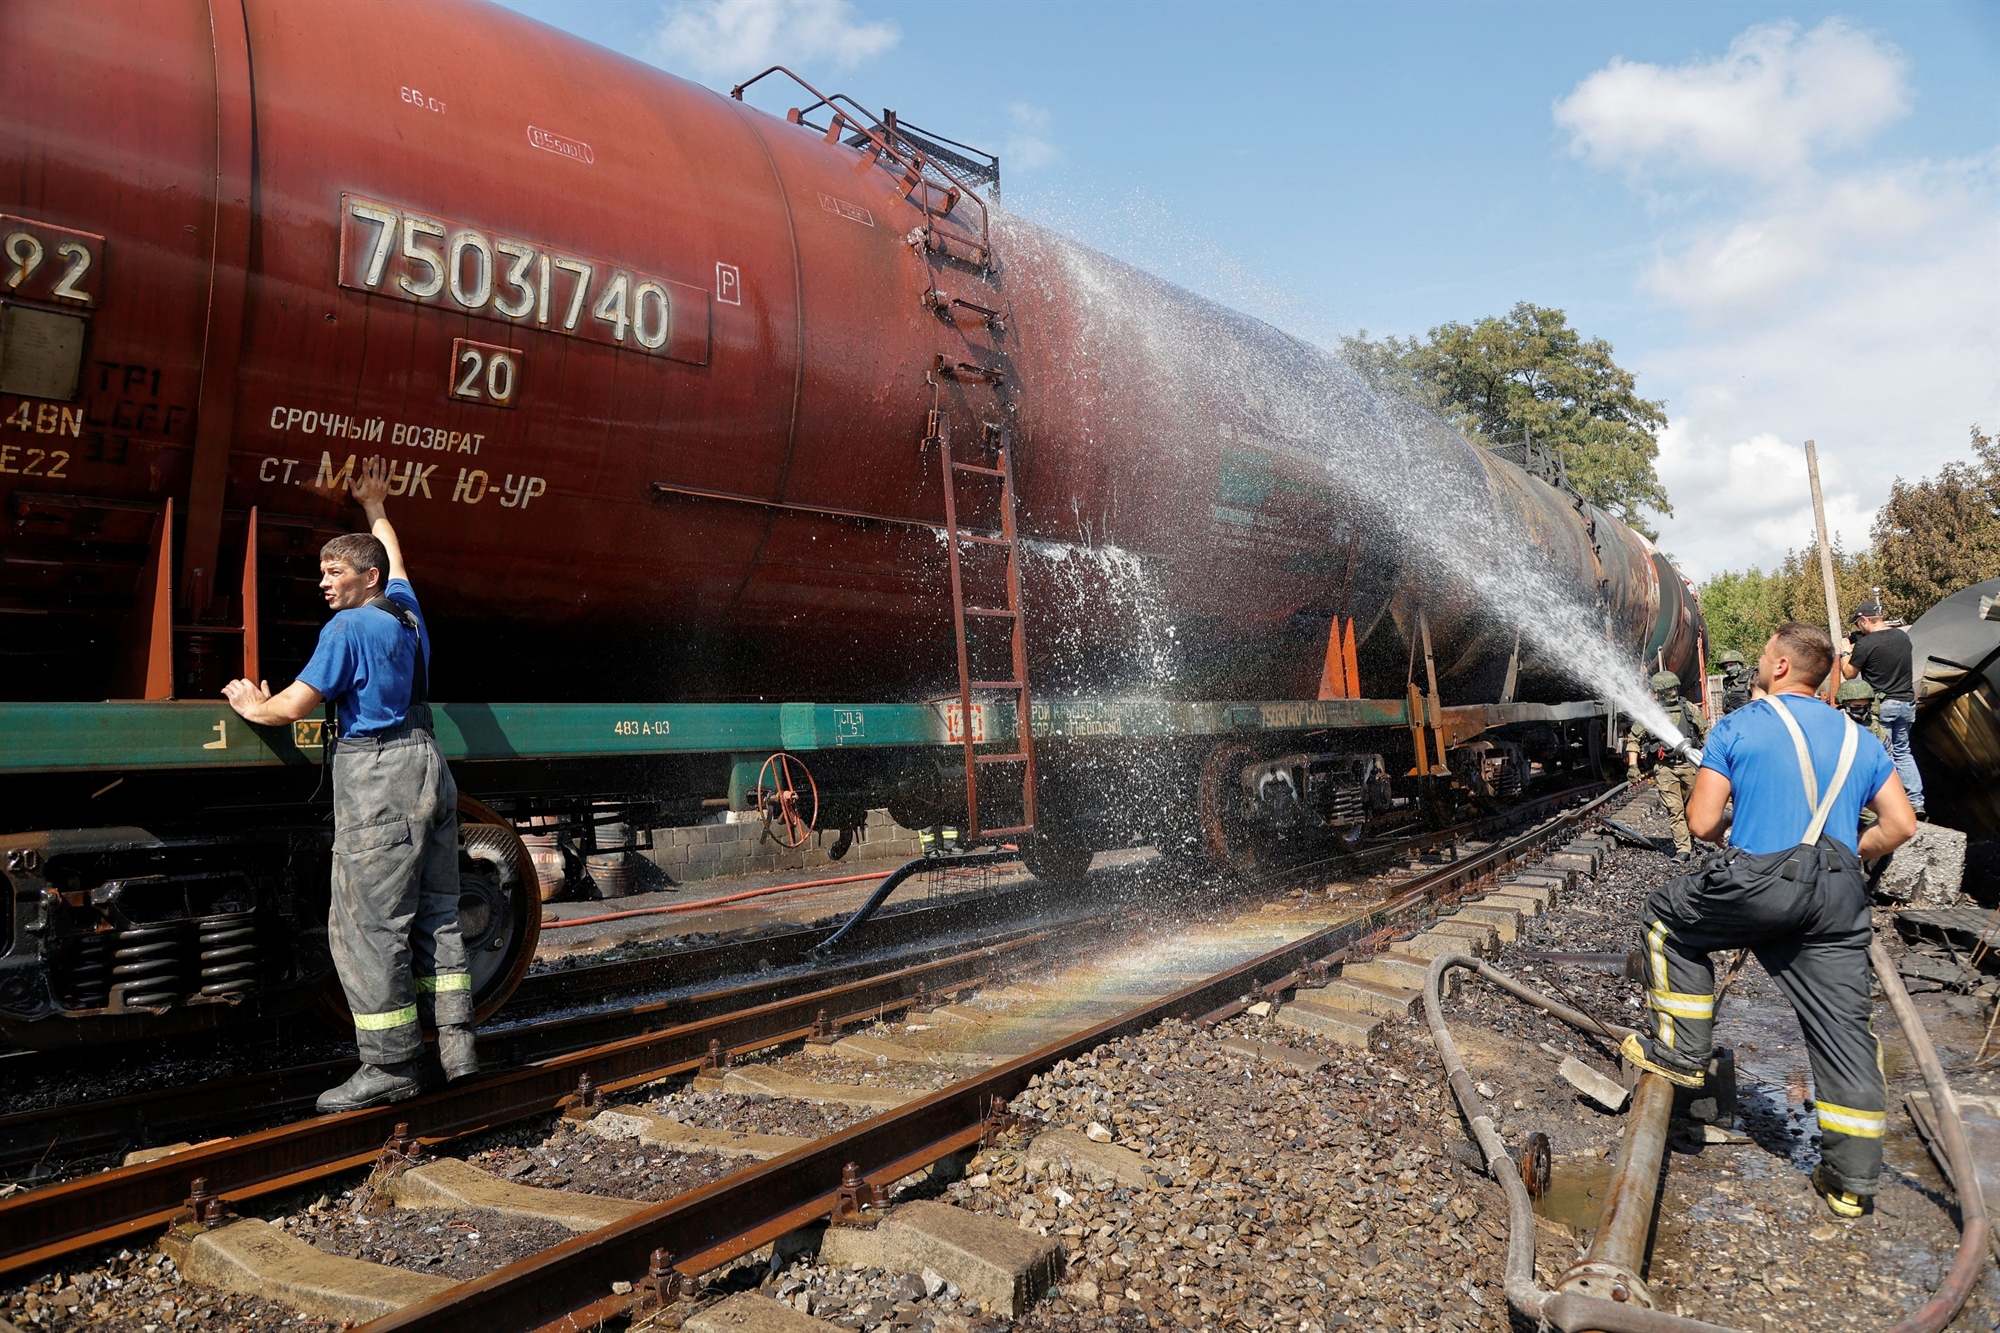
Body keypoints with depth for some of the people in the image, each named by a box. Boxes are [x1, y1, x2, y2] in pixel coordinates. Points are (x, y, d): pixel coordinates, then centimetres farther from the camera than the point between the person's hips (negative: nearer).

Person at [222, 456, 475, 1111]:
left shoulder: (349, 627, -10)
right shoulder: (406, 611, 12)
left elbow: (290, 707, -12)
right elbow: (394, 561, 35)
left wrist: (254, 706, 9)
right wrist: (374, 507, 48)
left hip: (377, 782, -9)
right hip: (427, 767, 9)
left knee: (367, 924, -2)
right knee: (434, 914, 12)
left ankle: (392, 1065, 2)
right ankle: (455, 1044, 15)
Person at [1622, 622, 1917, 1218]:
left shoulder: (1738, 727, 1)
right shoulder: (1859, 738, 16)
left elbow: (1702, 823, -2)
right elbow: (1900, 824, 10)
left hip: (1760, 884, -5)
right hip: (1840, 900, 5)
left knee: (1667, 912, 22)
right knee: (1844, 1029, 10)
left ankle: (1680, 1052, 23)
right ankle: (1853, 1181, 15)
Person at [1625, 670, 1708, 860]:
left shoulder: (1689, 709, 7)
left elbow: (1705, 733, 14)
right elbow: (1633, 739, 4)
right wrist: (1633, 766, -3)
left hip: (1689, 765, 3)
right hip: (1665, 768, -2)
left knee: (1691, 807, 10)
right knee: (1674, 809, -6)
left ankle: (1690, 842, 26)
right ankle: (1683, 848, -5)